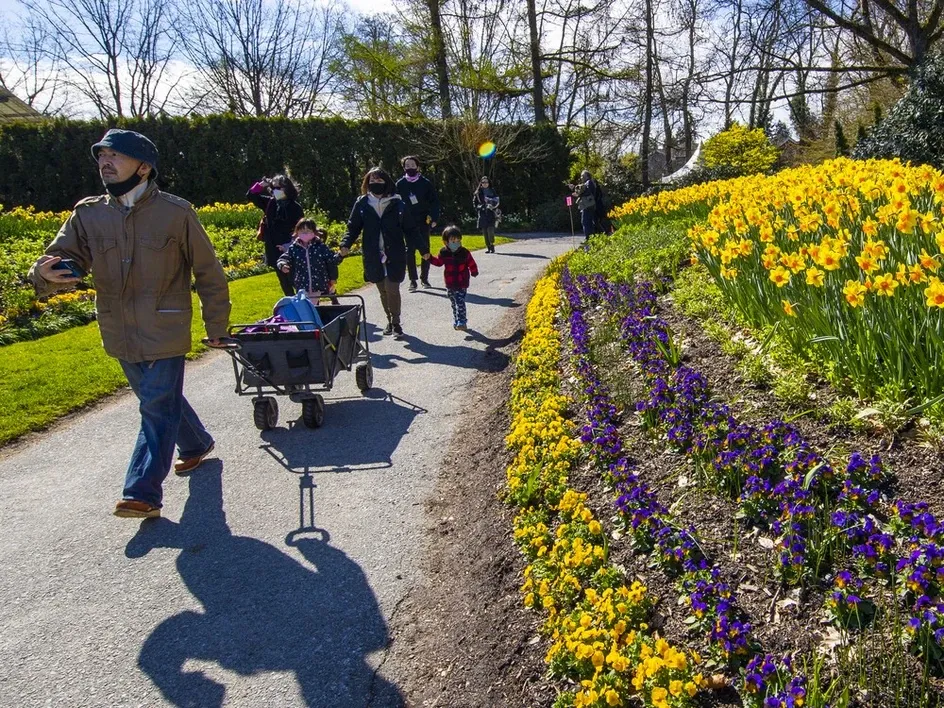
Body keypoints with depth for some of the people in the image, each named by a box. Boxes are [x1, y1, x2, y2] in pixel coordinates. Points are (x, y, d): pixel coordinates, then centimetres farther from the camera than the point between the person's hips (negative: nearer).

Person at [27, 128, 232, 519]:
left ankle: (142, 493, 3)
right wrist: (46, 274, -28)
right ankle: (197, 444, 44)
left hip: (165, 333, -5)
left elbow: (208, 273, -3)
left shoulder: (176, 212, -9)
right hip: (121, 335, 5)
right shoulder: (87, 214, 2)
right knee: (161, 399, 20)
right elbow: (64, 260, -3)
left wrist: (217, 326, -1)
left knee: (157, 407, -4)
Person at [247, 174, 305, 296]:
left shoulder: (295, 207, -10)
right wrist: (261, 185, -2)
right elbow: (250, 196, 13)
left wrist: (291, 245, -21)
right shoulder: (270, 203, 6)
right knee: (284, 283, 14)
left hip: (290, 251, -6)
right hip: (274, 251, 6)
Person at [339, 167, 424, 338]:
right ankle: (390, 321, 29)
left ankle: (396, 322, 10)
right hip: (373, 257, 2)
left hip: (394, 255, -2)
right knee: (383, 291, 11)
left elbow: (410, 229, 2)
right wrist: (346, 244, -14)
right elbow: (353, 227, 4)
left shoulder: (397, 204, -1)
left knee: (392, 289, -8)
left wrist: (422, 249, -4)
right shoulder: (362, 204, 2)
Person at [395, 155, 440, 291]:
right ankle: (413, 280, 4)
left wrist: (434, 218, -9)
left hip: (423, 222, 0)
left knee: (425, 250, 6)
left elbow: (434, 201, 1)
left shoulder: (425, 183, -1)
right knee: (410, 251, -1)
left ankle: (424, 278, 19)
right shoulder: (400, 184, 1)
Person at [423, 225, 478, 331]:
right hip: (450, 284, 4)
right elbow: (438, 262, 13)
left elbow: (471, 264, 2)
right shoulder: (444, 253, -2)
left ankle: (462, 322, -11)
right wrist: (429, 258, 2)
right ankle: (456, 321, 26)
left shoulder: (464, 252, -8)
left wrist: (474, 272, 2)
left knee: (460, 303, -11)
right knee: (454, 303, 14)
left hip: (462, 284, -4)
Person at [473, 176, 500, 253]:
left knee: (490, 231, -16)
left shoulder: (492, 192, 9)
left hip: (491, 214, -2)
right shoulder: (478, 193, 10)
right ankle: (488, 247, 6)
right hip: (482, 215, 2)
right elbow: (474, 203, 14)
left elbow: (496, 202, 9)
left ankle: (492, 245, -3)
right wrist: (478, 207, -3)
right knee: (485, 232, 0)